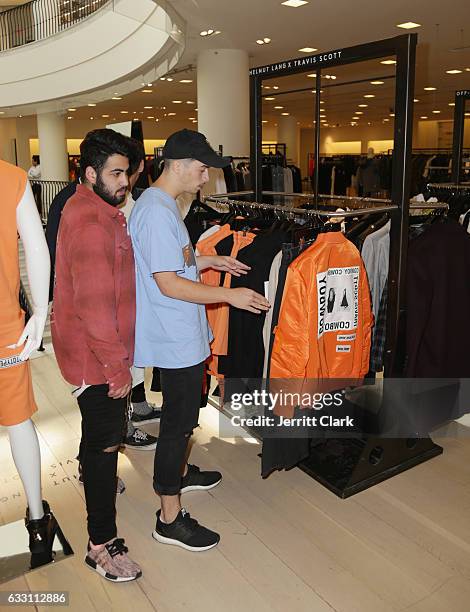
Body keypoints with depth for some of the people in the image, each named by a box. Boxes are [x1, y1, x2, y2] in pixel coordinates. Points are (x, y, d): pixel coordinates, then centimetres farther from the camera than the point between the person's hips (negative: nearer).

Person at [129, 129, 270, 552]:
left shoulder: (161, 204, 11)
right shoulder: (157, 212, -22)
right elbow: (169, 283, -26)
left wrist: (210, 261, 11)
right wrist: (229, 296, -21)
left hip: (181, 336, 11)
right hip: (176, 339, -11)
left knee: (183, 415, 25)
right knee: (179, 421, 0)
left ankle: (178, 472, 46)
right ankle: (170, 517, 15)